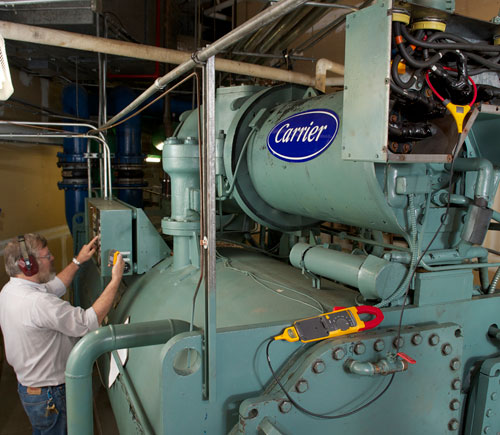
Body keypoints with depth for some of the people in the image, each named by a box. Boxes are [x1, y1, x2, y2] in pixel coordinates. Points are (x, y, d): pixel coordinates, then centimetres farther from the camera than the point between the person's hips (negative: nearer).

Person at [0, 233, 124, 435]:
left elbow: (54, 288, 14)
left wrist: (78, 261, 14)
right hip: (50, 396, -9)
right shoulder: (39, 303, -34)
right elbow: (90, 321, -32)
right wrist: (115, 280, -28)